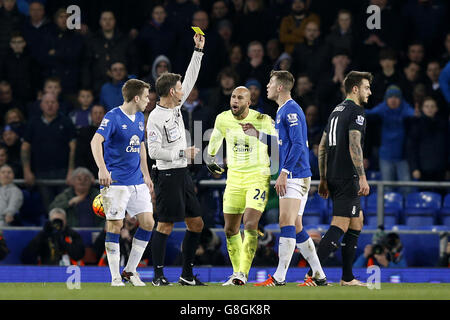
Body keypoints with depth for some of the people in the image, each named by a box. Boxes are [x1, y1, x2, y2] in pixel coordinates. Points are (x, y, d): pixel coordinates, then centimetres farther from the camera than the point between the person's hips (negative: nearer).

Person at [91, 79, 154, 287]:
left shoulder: (140, 118, 13)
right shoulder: (113, 117, -12)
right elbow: (96, 141, -25)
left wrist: (146, 175, 24)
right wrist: (102, 169, -37)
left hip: (137, 181, 7)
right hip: (115, 181, -7)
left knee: (147, 223, 1)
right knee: (115, 225, -7)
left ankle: (130, 271, 13)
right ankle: (115, 277, 1)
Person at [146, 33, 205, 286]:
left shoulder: (176, 106, 9)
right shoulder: (155, 117, -14)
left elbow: (190, 79, 18)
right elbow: (154, 151, -17)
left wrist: (198, 51, 16)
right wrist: (182, 153, -17)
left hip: (183, 175, 9)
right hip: (168, 175, -9)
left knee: (196, 224, 8)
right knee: (165, 226, -6)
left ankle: (187, 275, 14)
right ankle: (159, 275, 0)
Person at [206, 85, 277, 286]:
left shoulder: (262, 120, -11)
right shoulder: (223, 119, 0)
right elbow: (215, 138, 22)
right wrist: (210, 158, 29)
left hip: (258, 177, -4)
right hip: (234, 178, 4)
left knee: (250, 224, -19)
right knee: (230, 229, 5)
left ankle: (243, 273, -18)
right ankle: (236, 272, 19)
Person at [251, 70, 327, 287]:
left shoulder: (290, 110, -11)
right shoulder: (283, 111, 20)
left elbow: (298, 145, -18)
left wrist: (284, 173, -21)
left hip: (295, 175, -10)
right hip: (294, 177, 10)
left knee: (286, 223, -13)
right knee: (296, 228, 9)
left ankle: (279, 277, -17)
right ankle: (319, 276, 10)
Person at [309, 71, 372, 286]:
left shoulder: (337, 111, 19)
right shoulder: (356, 111, -8)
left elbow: (322, 147, 20)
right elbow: (354, 145, -19)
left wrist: (323, 179, 22)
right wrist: (362, 177, -21)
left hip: (334, 177, 9)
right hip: (348, 177, -9)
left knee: (357, 222, 16)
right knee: (340, 226, -11)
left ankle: (347, 277, 14)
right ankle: (313, 273, -19)